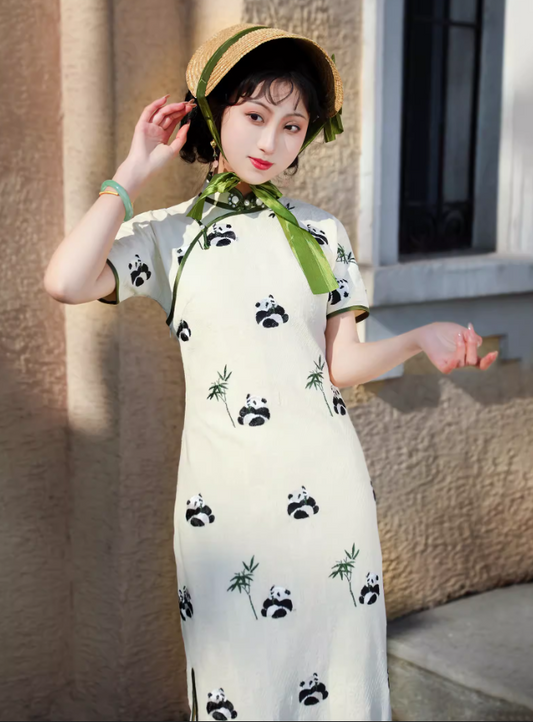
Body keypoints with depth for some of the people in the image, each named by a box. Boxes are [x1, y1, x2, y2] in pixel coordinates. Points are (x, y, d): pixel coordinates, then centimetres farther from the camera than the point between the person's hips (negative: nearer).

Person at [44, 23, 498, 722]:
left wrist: (419, 338, -15)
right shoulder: (169, 234, 4)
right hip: (223, 492, -1)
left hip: (325, 484, 1)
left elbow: (342, 362, 4)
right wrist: (136, 171, -5)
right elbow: (66, 282, -15)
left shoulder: (321, 232, 9)